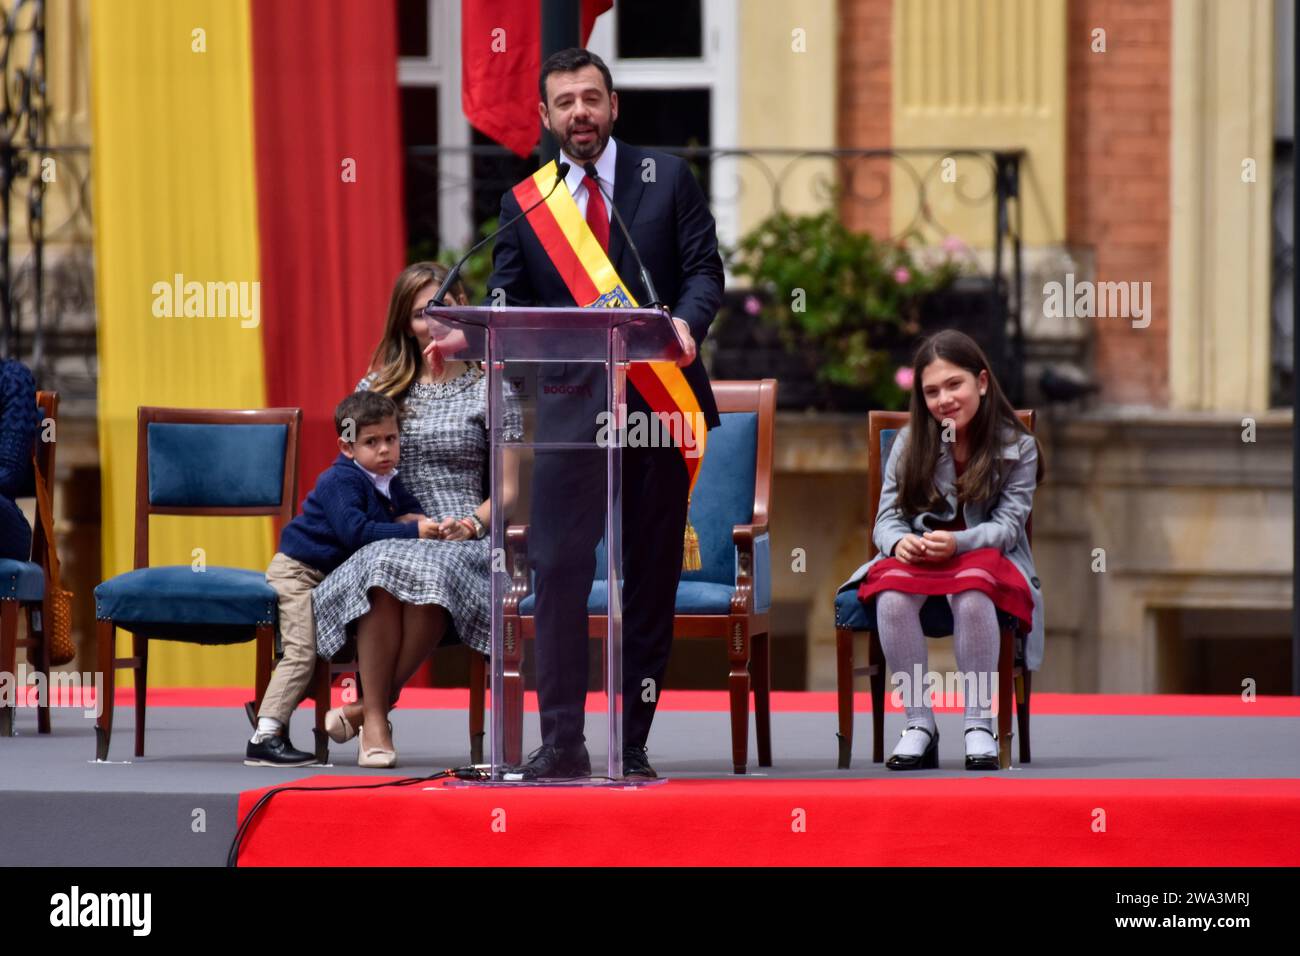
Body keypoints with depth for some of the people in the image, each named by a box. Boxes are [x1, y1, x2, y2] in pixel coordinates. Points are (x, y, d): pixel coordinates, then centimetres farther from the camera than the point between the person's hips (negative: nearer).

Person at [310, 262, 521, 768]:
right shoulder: (377, 388, 17)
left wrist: (474, 523, -13)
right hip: (383, 536, 1)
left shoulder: (491, 390, 11)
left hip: (459, 542, -1)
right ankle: (376, 720, -31)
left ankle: (369, 705, -25)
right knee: (383, 567, -38)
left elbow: (508, 490, 9)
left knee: (429, 572, -40)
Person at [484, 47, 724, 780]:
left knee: (653, 574, 3)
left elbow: (704, 267, 2)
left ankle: (634, 742, 9)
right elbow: (509, 303, 6)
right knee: (559, 568, -11)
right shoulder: (525, 203, 10)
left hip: (659, 398, 0)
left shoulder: (668, 178, 8)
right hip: (572, 406, 0)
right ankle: (563, 742, -8)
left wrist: (688, 320, -19)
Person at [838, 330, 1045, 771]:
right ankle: (919, 724, -27)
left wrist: (957, 543, -26)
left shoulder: (1017, 447, 0)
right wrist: (899, 542, -22)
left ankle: (980, 724, -31)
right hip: (918, 557, 2)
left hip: (984, 556, -2)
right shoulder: (910, 442, 6)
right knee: (892, 593, -34)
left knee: (972, 592, -39)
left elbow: (1007, 524, -7)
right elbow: (888, 516, 3)